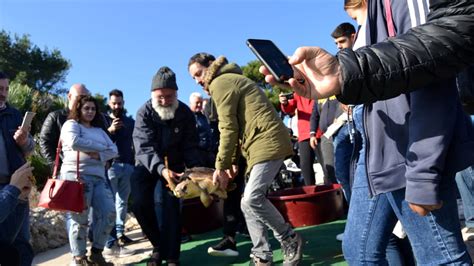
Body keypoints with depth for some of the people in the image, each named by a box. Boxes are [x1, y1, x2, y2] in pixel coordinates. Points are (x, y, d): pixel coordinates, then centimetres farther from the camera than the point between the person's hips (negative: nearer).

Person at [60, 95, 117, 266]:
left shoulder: (99, 130, 23)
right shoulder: (71, 124, 6)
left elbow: (114, 150, 12)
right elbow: (74, 142, -16)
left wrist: (99, 155, -10)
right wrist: (100, 147, -6)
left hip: (99, 177, 6)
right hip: (76, 176, -6)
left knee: (108, 213, -5)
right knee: (79, 218, -3)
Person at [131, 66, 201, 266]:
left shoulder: (185, 113, -15)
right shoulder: (144, 112, -20)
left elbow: (190, 147, -13)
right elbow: (144, 148, -31)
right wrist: (161, 169, -48)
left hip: (174, 163, 0)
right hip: (147, 164, 0)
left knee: (171, 206, -9)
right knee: (140, 203, -12)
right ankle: (158, 244, 11)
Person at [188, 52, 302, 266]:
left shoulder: (220, 83, -6)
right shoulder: (230, 80, 26)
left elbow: (228, 128, -12)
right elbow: (239, 126, 20)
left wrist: (220, 166, -5)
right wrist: (232, 162, 13)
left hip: (267, 142, -11)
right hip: (262, 144, 11)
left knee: (252, 199, -17)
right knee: (249, 202, 8)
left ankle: (290, 239, 2)